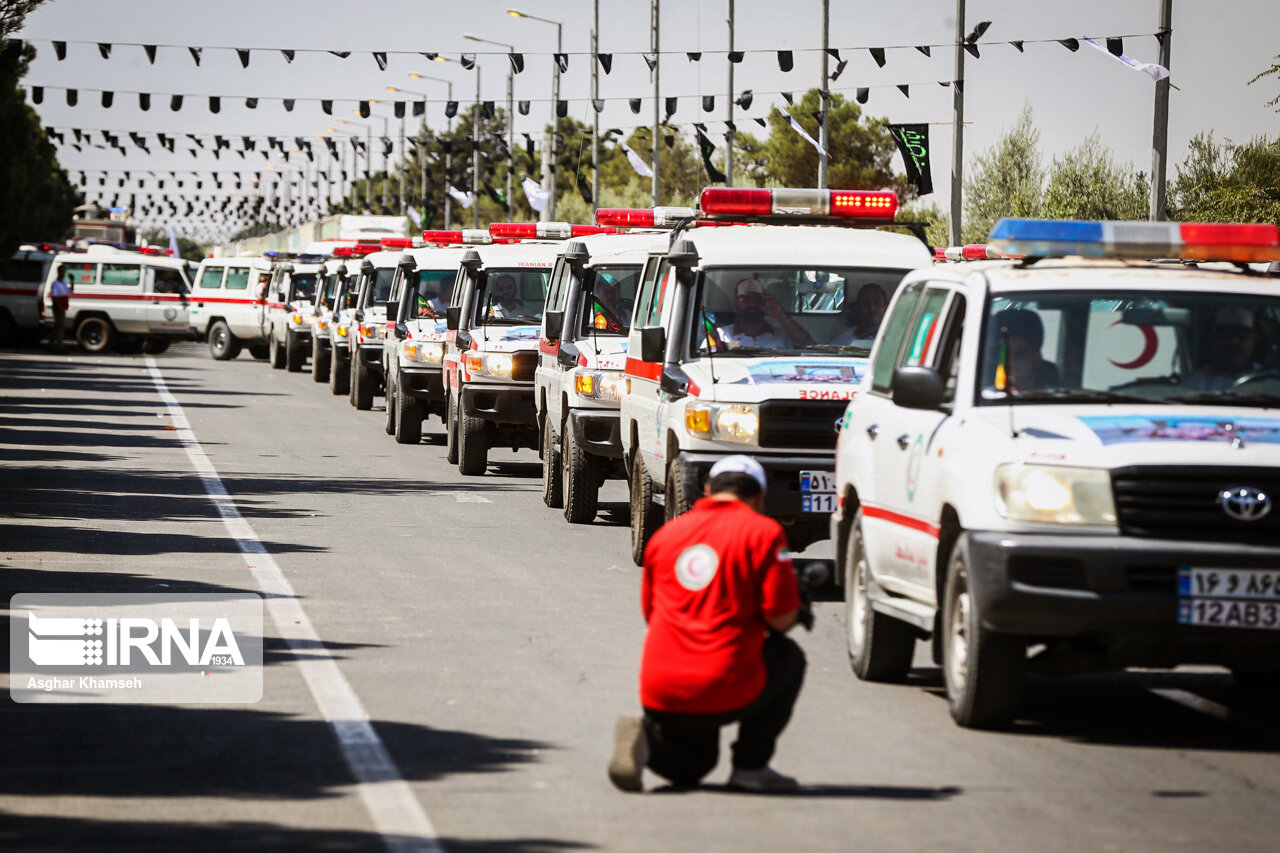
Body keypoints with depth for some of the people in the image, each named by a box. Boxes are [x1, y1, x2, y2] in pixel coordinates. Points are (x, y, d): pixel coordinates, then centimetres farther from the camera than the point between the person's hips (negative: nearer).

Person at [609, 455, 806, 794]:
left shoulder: (665, 534, 12)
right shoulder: (763, 531, -4)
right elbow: (781, 617, -8)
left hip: (660, 694, 5)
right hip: (727, 692, -5)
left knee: (690, 768, 32)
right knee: (788, 658, 26)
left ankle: (646, 739, -3)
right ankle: (750, 765, 13)